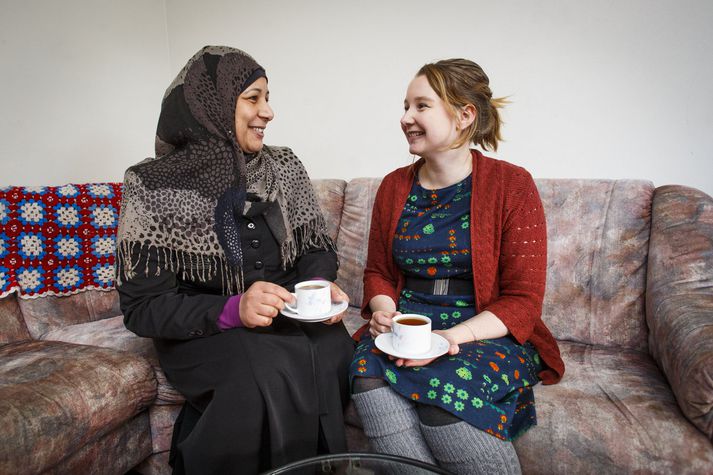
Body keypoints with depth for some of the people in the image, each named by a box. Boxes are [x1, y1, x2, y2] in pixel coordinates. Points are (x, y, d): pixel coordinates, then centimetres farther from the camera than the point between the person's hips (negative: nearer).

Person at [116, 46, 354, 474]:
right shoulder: (153, 186, -10)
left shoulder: (285, 166, 3)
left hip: (290, 318, 4)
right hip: (200, 331, -3)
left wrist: (322, 286, -14)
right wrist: (233, 310, -26)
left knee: (334, 348, -26)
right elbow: (142, 307, -11)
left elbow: (316, 247, 10)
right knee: (271, 372, -32)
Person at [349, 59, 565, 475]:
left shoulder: (512, 185, -5)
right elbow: (378, 272, 15)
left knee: (443, 390, -32)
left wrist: (453, 337, -21)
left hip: (488, 335, -3)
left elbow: (522, 300, -8)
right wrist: (384, 311, -7)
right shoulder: (393, 186, 8)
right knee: (368, 373, -27)